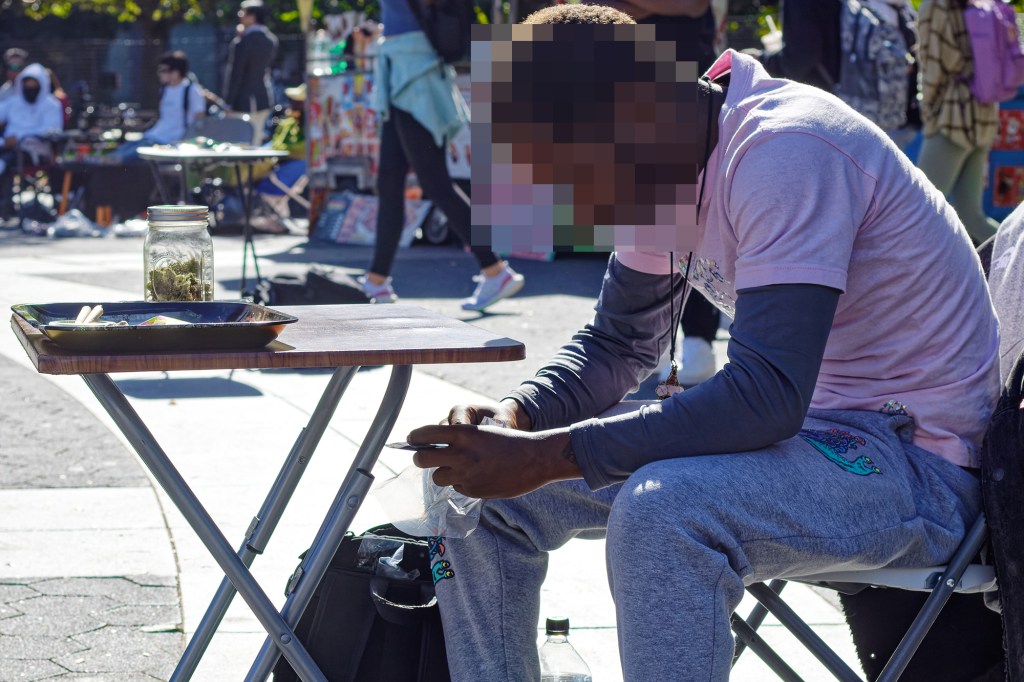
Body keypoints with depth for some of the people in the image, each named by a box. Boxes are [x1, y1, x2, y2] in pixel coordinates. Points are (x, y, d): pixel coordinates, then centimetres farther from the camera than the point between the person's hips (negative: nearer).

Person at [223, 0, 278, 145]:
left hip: (244, 102, -8)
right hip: (265, 99, 8)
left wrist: (229, 102, -8)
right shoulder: (271, 40, 6)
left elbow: (236, 74, -15)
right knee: (256, 142, 13)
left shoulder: (243, 42, -16)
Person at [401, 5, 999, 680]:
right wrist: (513, 416, -7)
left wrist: (544, 456, -31)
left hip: (913, 460, -9)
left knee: (661, 513, -37)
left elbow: (768, 396, -32)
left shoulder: (785, 151, -25)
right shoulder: (661, 168, 2)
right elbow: (619, 342, 14)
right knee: (485, 486, 1)